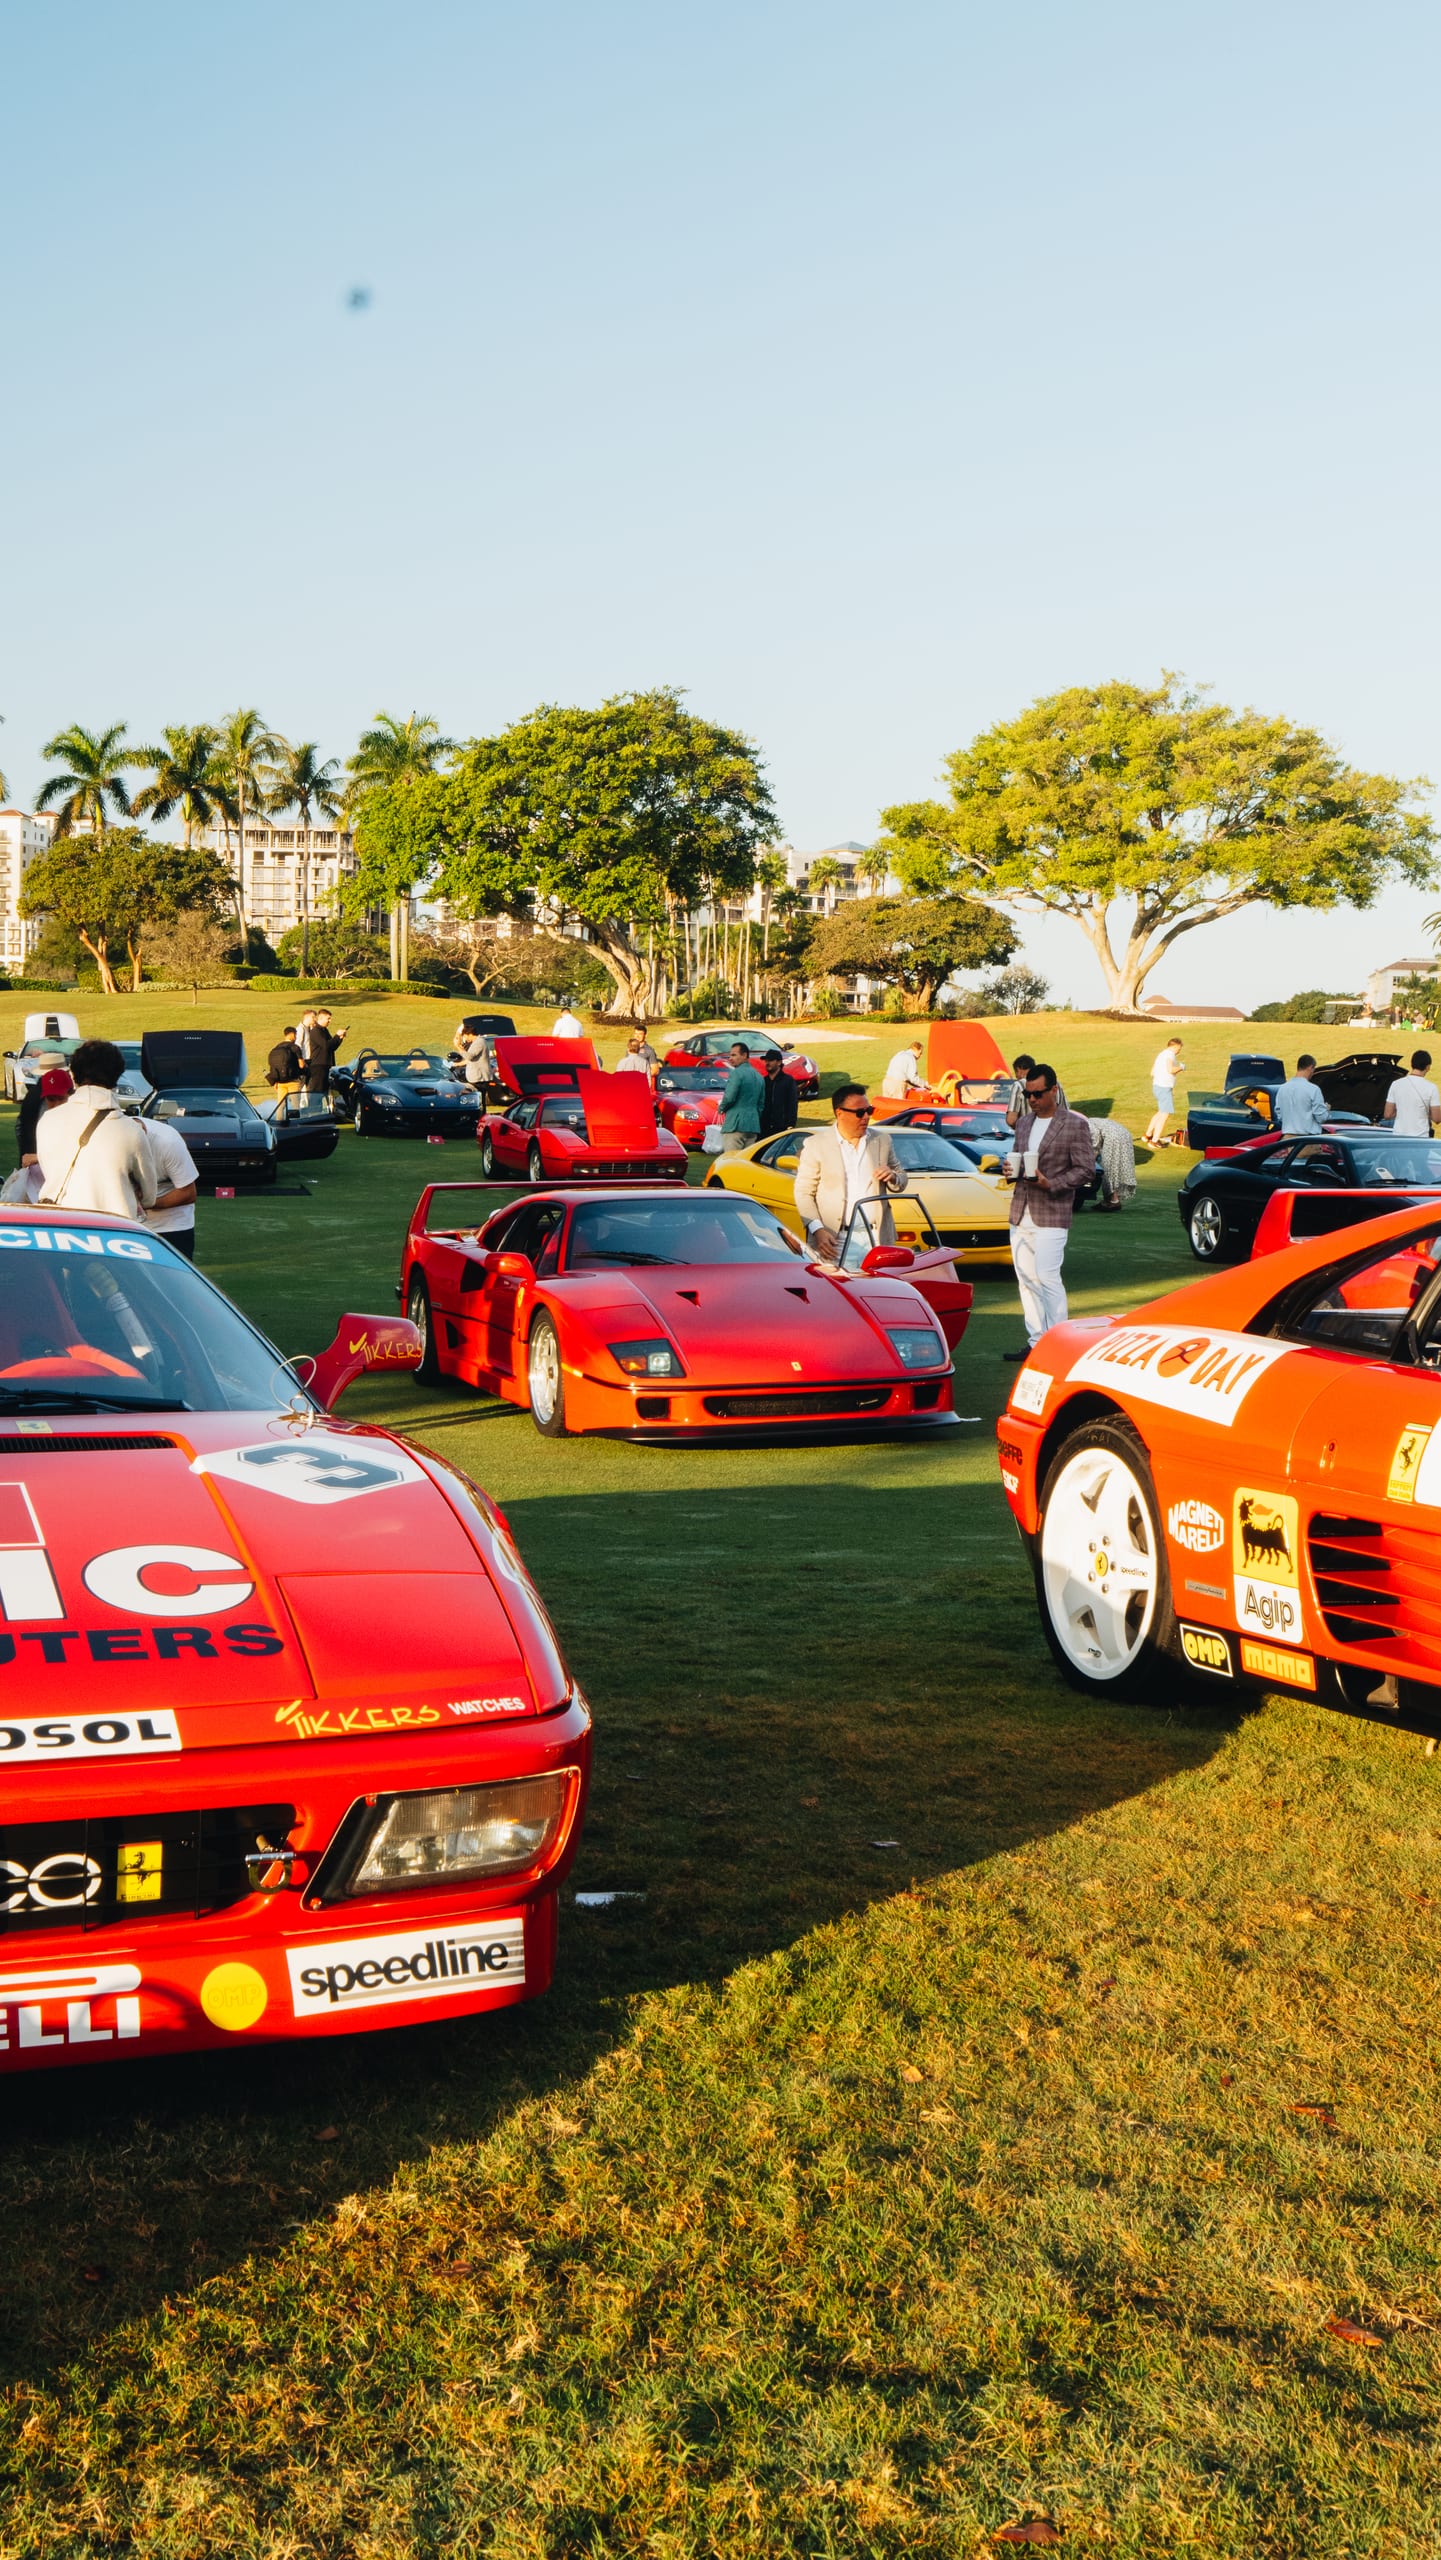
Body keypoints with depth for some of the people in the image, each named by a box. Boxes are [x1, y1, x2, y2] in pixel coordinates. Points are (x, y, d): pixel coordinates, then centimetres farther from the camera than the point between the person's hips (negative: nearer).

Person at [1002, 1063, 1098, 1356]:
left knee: (1047, 1278, -11)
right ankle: (1036, 1341, 16)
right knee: (1027, 1279, 9)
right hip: (1020, 1213, 7)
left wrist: (1050, 1183, -20)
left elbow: (1086, 1170, -8)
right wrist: (1012, 1170, 2)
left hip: (1051, 1216, -7)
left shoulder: (1075, 1124, -5)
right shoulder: (1024, 1123, 15)